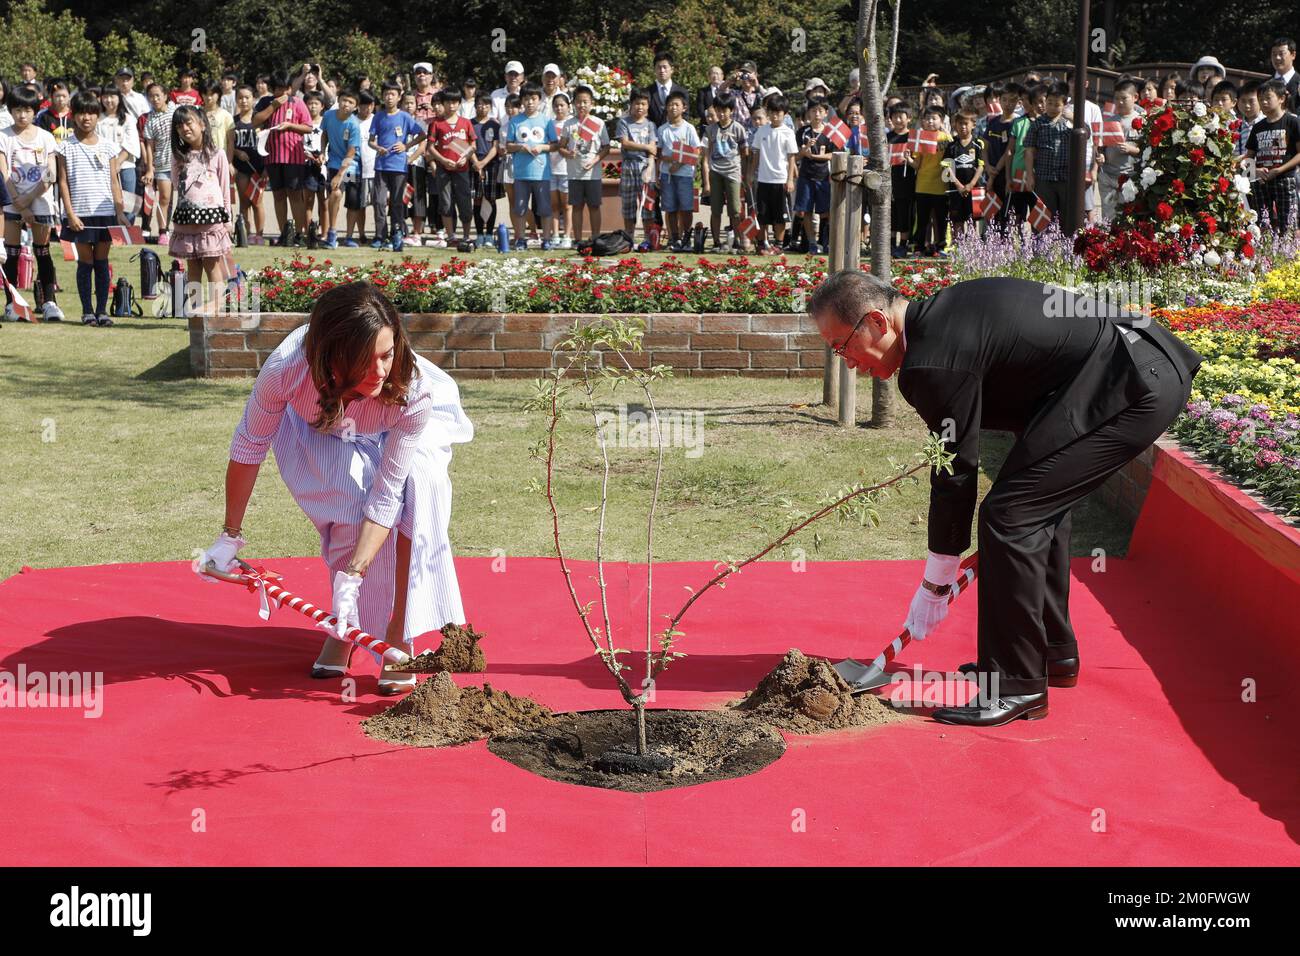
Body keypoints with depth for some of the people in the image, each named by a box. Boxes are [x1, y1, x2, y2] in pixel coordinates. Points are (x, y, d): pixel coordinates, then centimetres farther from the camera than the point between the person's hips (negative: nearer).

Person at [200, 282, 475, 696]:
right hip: (323, 427, 1)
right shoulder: (286, 370, -40)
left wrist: (352, 575, -41)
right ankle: (346, 625, -1)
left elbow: (388, 493, -35)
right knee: (351, 497, -27)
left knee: (418, 482, -30)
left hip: (414, 427, 0)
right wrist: (230, 536, -12)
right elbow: (249, 445, -21)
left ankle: (399, 635, -18)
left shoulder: (416, 389, -41)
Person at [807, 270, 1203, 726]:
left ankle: (1017, 686, -2)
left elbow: (955, 474, -10)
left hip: (1134, 387, -11)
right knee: (1040, 505, 21)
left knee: (1010, 514, -10)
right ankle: (1054, 652, 34)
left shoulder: (933, 362, -17)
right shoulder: (942, 311, 13)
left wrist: (934, 586, 0)